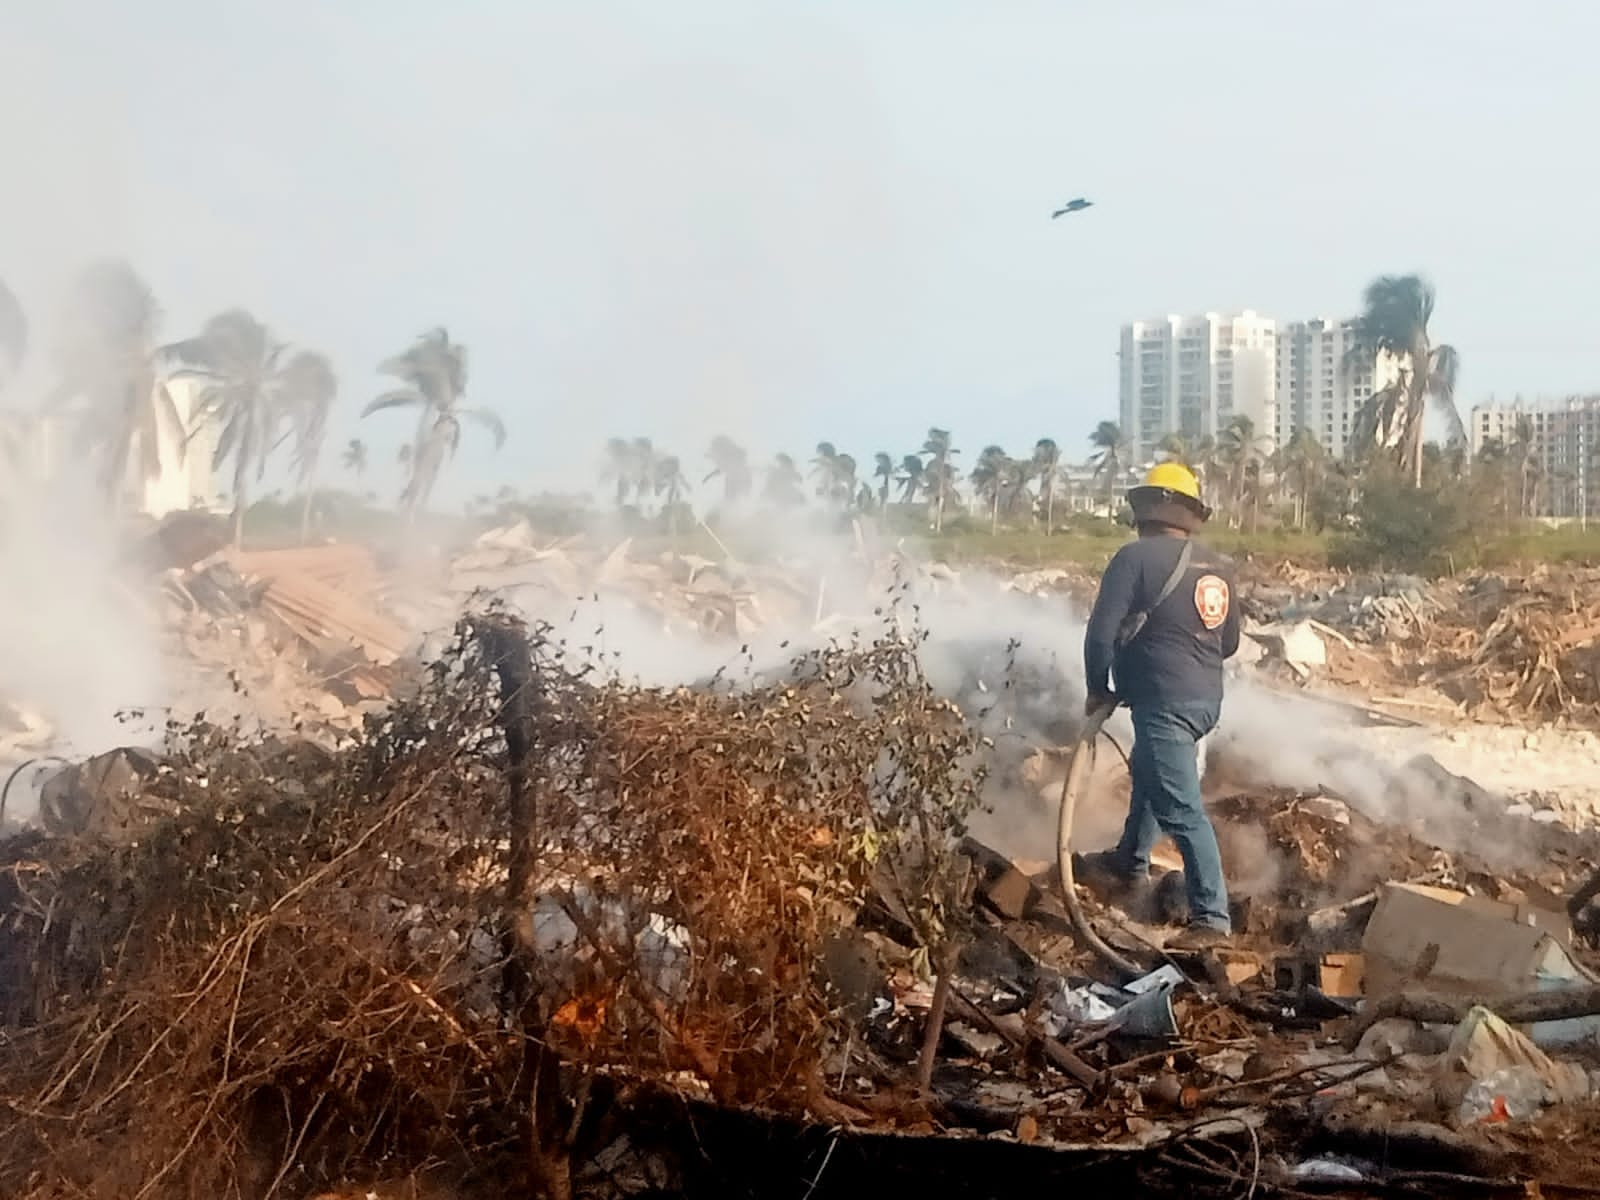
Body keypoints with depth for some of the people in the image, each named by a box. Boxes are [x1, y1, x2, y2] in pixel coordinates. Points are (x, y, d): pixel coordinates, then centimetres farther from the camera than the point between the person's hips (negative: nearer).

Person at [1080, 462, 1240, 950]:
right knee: (1148, 772, 29)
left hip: (1163, 700, -9)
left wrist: (1099, 690, -1)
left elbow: (1102, 630, -15)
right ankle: (1130, 863, 45)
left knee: (1180, 808, -8)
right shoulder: (1216, 568, 10)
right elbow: (1229, 642, 19)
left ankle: (1211, 916, -9)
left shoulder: (1137, 556, -11)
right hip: (1205, 697, 9)